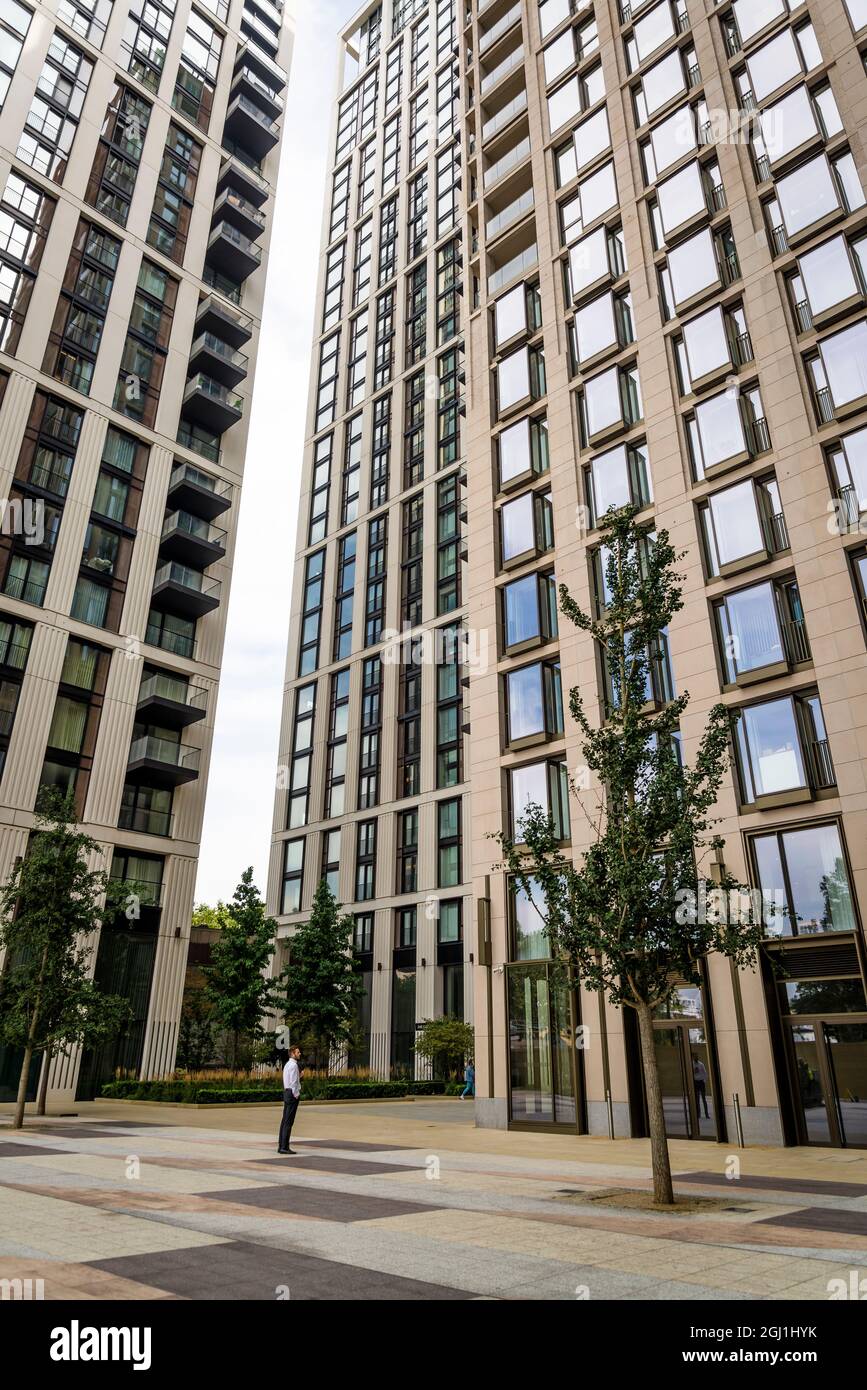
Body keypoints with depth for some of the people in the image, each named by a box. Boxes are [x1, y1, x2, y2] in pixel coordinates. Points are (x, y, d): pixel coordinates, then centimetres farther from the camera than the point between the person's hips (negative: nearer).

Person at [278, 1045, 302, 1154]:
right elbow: (293, 1082, -19)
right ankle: (284, 1147, -9)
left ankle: (281, 1146, 15)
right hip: (293, 1093, -10)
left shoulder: (288, 1064, 18)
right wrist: (296, 1095, -14)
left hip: (287, 1092, 10)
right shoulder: (293, 1065, -14)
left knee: (285, 1120, 12)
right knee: (289, 1121, -9)